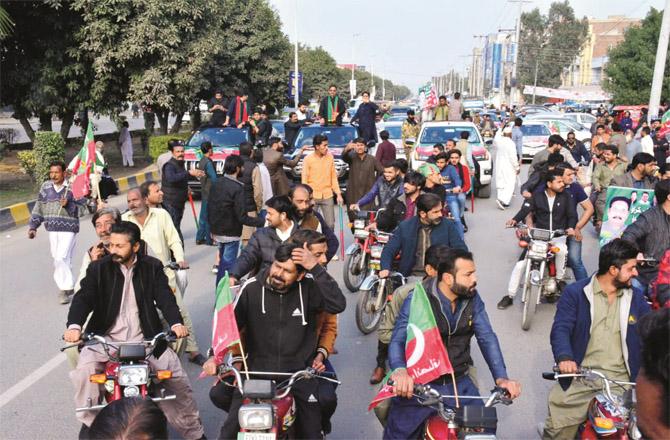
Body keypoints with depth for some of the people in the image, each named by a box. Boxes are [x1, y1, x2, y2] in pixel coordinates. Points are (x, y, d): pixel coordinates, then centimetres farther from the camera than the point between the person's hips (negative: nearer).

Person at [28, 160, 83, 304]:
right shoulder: (46, 187, 7)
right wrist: (33, 226, 10)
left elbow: (80, 210, -6)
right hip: (52, 229, 5)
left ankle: (65, 289, -2)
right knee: (57, 258, 11)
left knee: (62, 258, -13)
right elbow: (39, 207, 13)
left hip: (69, 229, -5)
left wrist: (68, 205, -23)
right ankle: (68, 286, 25)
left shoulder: (72, 188, -7)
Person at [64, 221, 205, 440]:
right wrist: (74, 326, -30)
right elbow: (83, 297, -9)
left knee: (176, 375, -13)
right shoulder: (98, 268, 3)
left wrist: (176, 323, -27)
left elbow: (165, 297, -7)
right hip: (106, 339, 0)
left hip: (145, 339, 0)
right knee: (84, 368, -27)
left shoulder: (152, 267, 4)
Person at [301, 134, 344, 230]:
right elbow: (304, 180, -4)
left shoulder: (330, 157, 4)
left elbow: (334, 177, 9)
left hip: (327, 196, 3)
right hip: (312, 196, -3)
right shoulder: (308, 159, -6)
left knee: (330, 224, 2)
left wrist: (338, 194, 5)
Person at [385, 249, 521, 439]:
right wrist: (400, 370, -45)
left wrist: (501, 377, -18)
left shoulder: (472, 298, 0)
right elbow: (397, 340, -23)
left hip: (459, 383, 4)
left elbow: (487, 338, -3)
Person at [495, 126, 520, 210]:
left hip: (499, 166, 7)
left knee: (500, 183, 13)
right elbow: (513, 157, -17)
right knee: (510, 184, -5)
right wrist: (517, 167, -8)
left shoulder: (498, 141, 1)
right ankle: (503, 200, -18)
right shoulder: (510, 143, -17)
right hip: (509, 167, -7)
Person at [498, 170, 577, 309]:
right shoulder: (537, 196, 2)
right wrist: (515, 220, -30)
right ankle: (510, 296, 2)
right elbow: (525, 209, -9)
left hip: (558, 236, 0)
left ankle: (560, 280, -11)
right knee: (520, 264, -10)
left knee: (562, 250, -37)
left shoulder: (566, 197, 4)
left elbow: (572, 214, -2)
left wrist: (571, 227, -25)